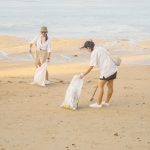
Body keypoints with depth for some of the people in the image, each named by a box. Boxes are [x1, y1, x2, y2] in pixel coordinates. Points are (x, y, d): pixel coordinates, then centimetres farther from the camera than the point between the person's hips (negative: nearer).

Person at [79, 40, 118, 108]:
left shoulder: (94, 53, -12)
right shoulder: (100, 49, 15)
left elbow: (91, 67, -14)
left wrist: (83, 75, -9)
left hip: (107, 70, -9)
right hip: (113, 68, 9)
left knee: (100, 85, 1)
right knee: (110, 86, 16)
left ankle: (98, 103, 7)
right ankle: (107, 102, 29)